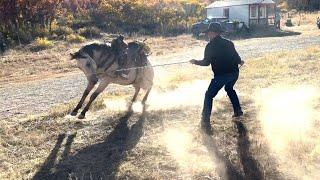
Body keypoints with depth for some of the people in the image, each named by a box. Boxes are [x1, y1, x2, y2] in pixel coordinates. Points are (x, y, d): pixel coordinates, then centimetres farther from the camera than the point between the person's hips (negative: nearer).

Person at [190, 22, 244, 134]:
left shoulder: (210, 46, -6)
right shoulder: (229, 43, 10)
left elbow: (206, 62, -4)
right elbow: (236, 56, 12)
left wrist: (196, 62, 13)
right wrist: (240, 62, 34)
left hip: (221, 75, -6)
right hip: (234, 72, 7)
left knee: (209, 96, 3)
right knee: (229, 89, 35)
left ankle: (205, 121, -4)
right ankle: (238, 111, 36)